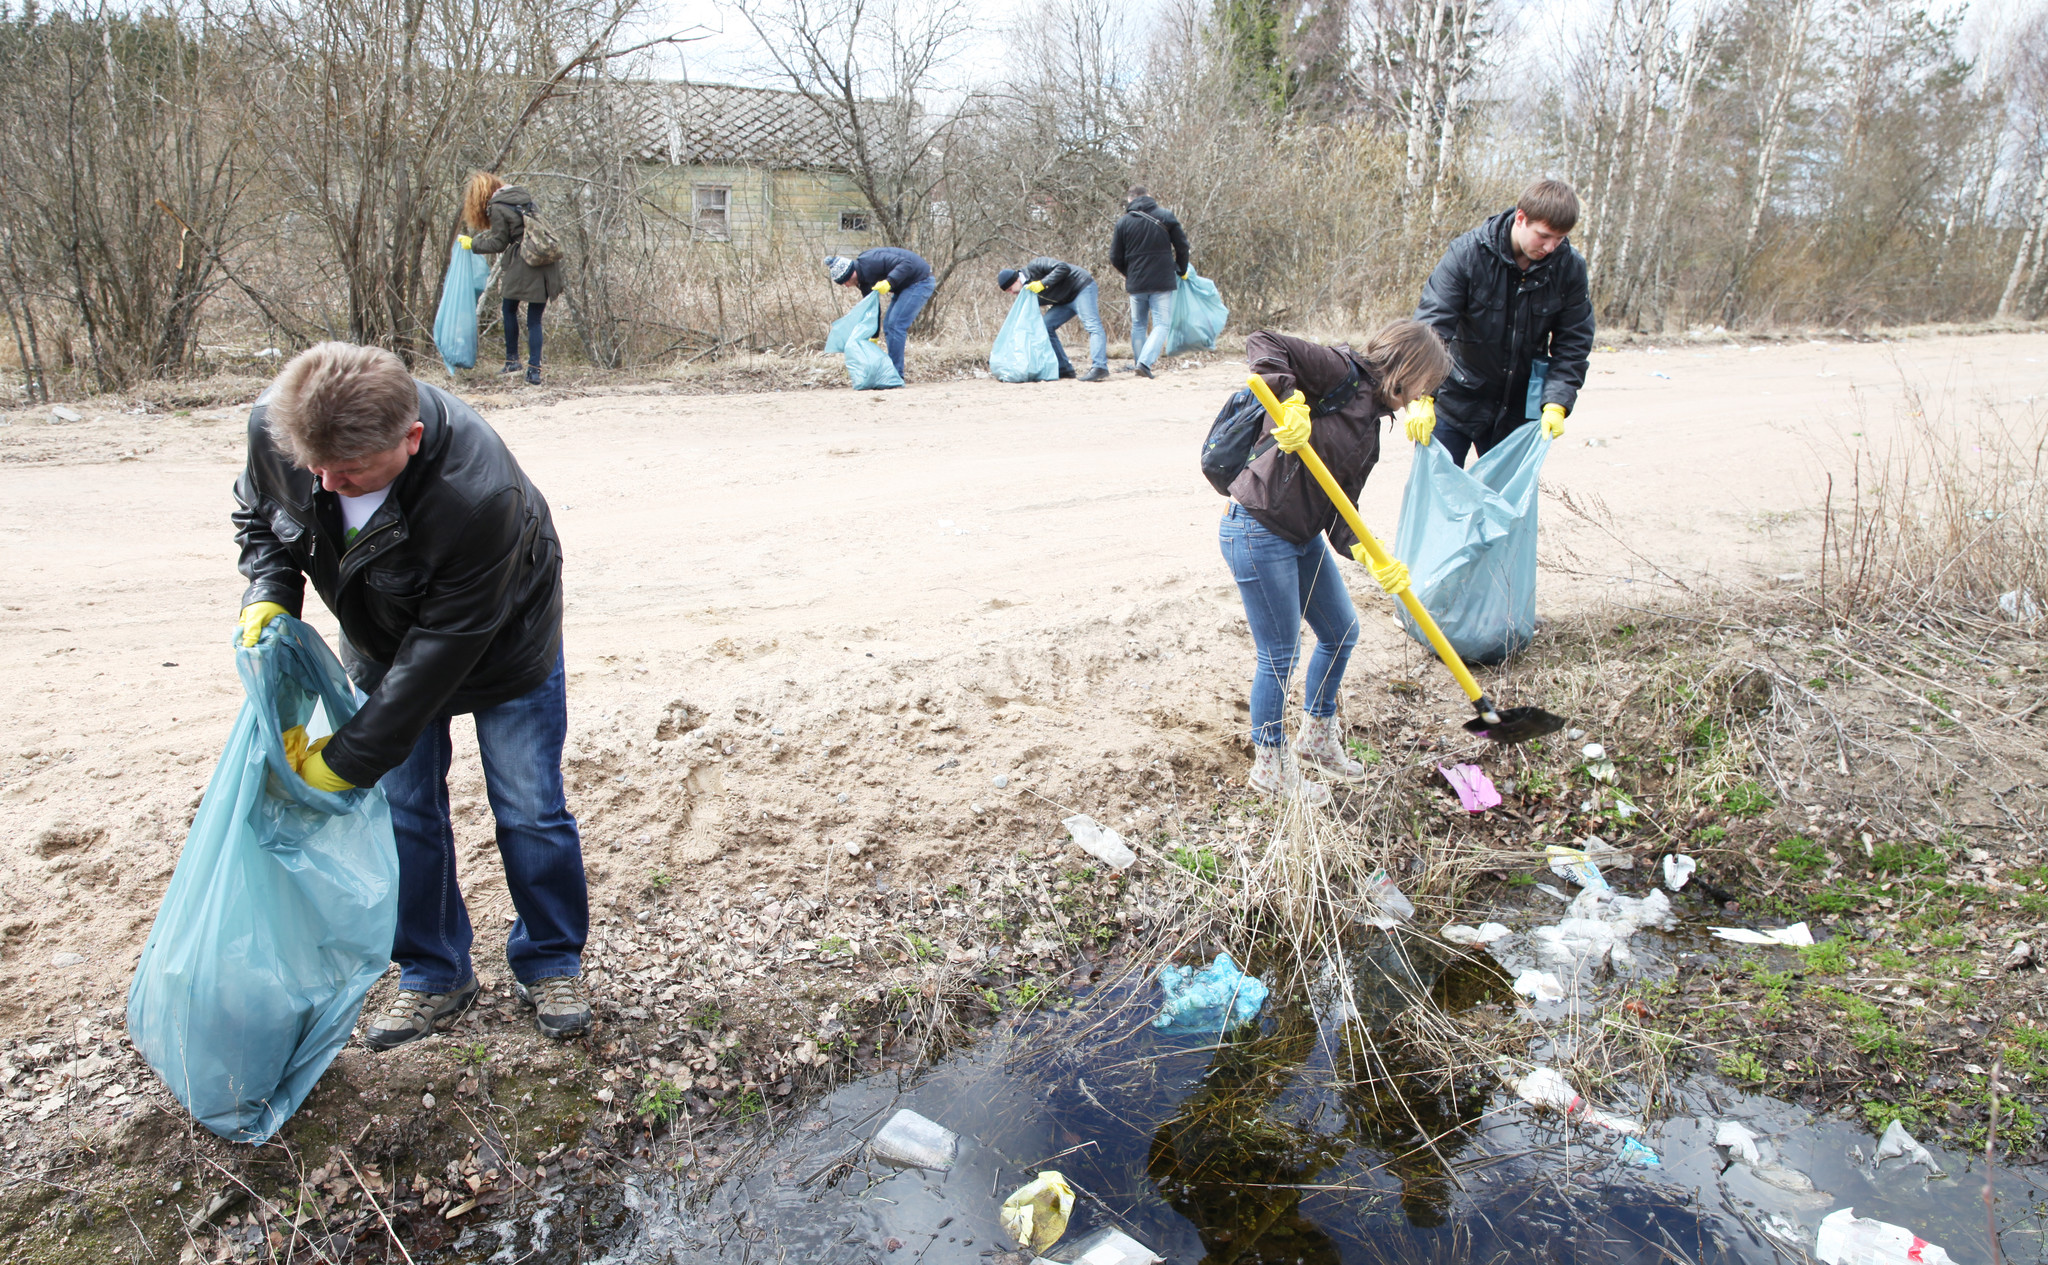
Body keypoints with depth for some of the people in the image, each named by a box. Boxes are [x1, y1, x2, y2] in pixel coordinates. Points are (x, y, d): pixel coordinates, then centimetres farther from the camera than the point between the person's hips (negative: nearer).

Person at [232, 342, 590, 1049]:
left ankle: (552, 965, 25)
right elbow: (259, 513, 0)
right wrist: (269, 592, -19)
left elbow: (442, 647, -35)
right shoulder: (275, 425, -26)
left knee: (530, 810, 3)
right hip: (383, 644, 5)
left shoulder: (480, 495, -43)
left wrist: (348, 759, -30)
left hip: (501, 642, -4)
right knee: (403, 808, 8)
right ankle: (433, 974, 26)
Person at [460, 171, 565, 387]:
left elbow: (498, 243, 0)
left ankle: (512, 360, 17)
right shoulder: (523, 195, 15)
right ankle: (534, 369, -1)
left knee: (510, 311, 15)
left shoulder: (497, 208, -4)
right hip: (547, 263, 6)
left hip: (522, 264, -5)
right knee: (534, 319, 6)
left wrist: (472, 243, 15)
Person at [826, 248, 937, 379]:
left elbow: (906, 264, -31)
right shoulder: (863, 279, 3)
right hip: (904, 286, 10)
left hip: (920, 281, -10)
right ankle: (895, 373, 11)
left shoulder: (871, 261, -26)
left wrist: (889, 282, -41)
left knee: (896, 324, -16)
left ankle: (896, 374, -12)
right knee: (888, 325, 8)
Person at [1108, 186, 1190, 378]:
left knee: (1138, 324, 16)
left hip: (1136, 283, 2)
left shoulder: (1123, 222, 2)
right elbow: (1182, 246, 2)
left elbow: (1115, 259, 4)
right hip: (1162, 282, -2)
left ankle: (1139, 363, 16)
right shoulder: (1165, 216, 0)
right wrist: (1182, 271, 19)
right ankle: (1146, 361, -20)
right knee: (1162, 323, -1)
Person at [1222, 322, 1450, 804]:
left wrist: (1368, 552, -12)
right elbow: (1261, 343, -22)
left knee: (1342, 632, 20)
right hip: (1258, 533, -10)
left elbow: (1341, 510, 6)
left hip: (1304, 537, 10)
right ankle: (1271, 765, 23)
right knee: (1280, 655, 2)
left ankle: (1317, 736, 42)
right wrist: (1291, 400, -36)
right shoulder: (1342, 373, -12)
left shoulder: (1370, 430, 13)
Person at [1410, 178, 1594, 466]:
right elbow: (1431, 325, -21)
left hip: (1518, 410, 3)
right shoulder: (1468, 253, -16)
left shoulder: (1570, 267, -6)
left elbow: (1573, 345, -1)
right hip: (1456, 402, -3)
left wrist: (1556, 404, -15)